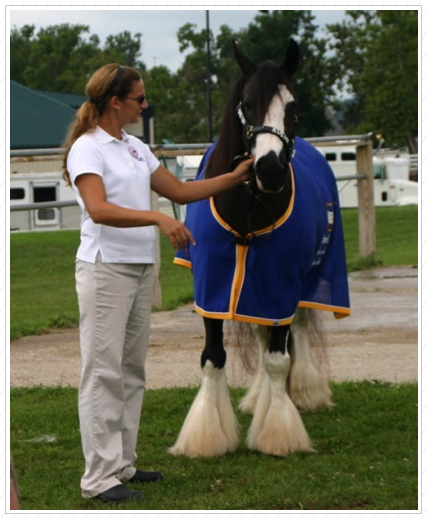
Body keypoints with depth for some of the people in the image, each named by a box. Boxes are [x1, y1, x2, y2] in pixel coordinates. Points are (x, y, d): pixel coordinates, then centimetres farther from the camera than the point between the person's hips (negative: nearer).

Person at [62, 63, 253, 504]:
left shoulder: (136, 148, 14)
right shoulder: (86, 148, -12)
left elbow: (180, 191, 19)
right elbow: (98, 210, -26)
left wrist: (235, 177, 13)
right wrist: (158, 219, -37)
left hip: (142, 269, 9)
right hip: (105, 269, -9)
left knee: (132, 371, 11)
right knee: (104, 372, -7)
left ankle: (122, 464, 19)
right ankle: (99, 477, -4)